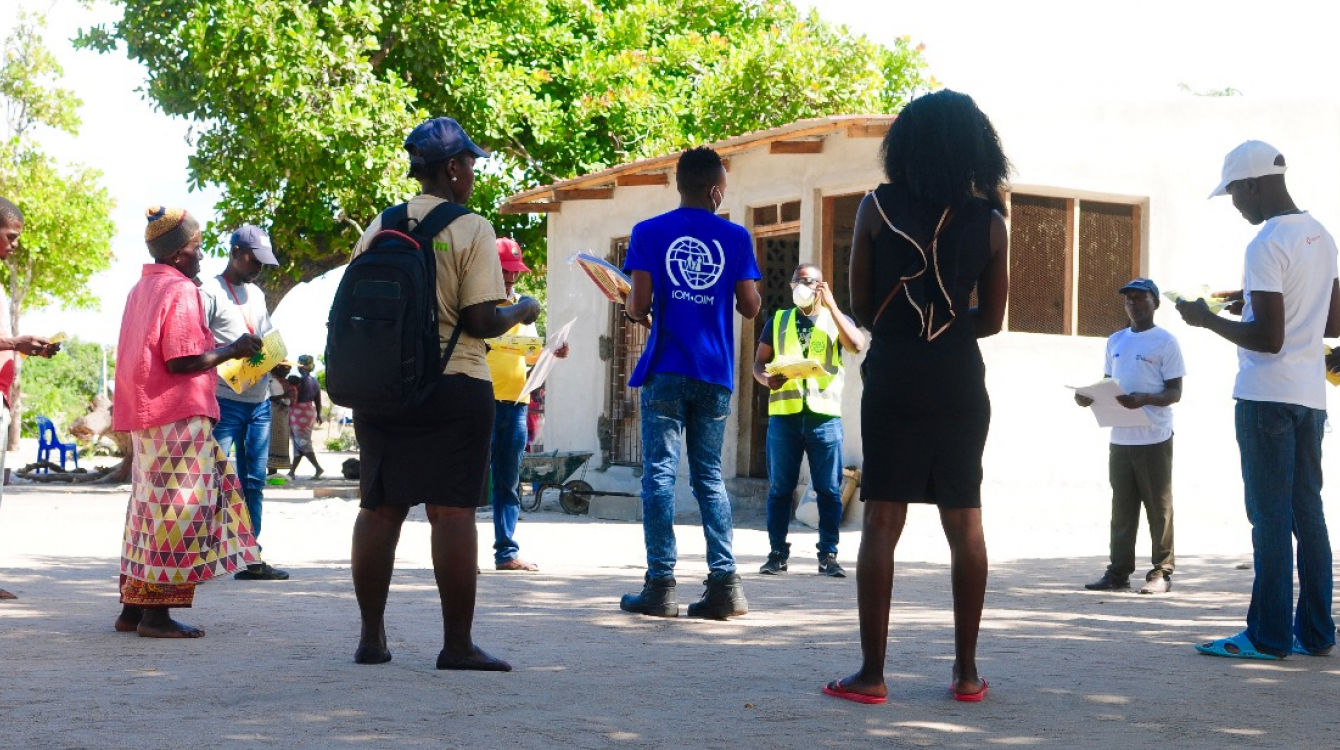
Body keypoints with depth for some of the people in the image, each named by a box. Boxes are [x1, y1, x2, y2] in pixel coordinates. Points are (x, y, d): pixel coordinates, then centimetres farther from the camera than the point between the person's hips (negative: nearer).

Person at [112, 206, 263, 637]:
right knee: (177, 509, -5)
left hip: (146, 416, 9)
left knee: (152, 507, 14)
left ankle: (133, 608, 17)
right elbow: (182, 360, -19)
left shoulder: (142, 289, 16)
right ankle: (157, 613, -5)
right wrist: (233, 350, -8)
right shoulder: (180, 290, -12)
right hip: (178, 417, -9)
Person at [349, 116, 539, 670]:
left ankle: (371, 637, 15)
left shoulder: (380, 226, 7)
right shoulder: (471, 229, -8)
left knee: (379, 508, 10)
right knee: (453, 511, -2)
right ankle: (457, 645, -1)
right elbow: (481, 320, -14)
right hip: (453, 386, -5)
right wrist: (523, 311, 5)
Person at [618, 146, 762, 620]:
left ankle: (661, 586, -4)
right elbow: (750, 307, 3)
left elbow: (640, 303, -5)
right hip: (715, 373, 2)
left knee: (659, 474, 0)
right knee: (710, 477, 9)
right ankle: (725, 583, 3)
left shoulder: (649, 233, 1)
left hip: (666, 371, -2)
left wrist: (633, 311, 17)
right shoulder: (736, 237, 4)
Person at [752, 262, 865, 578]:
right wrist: (766, 379, -10)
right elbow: (759, 363, 13)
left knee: (829, 490, -2)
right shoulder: (778, 321, 16)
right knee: (780, 488, 2)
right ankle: (777, 553, 8)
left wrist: (831, 305, -10)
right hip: (784, 413, 1)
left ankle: (828, 555, 4)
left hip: (825, 413, -1)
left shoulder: (835, 319, 12)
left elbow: (857, 344, -8)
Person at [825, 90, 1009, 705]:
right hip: (960, 383, 2)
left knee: (882, 524, 0)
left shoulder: (877, 209, -3)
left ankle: (872, 673, -2)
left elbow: (860, 308, 0)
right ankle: (967, 672, 13)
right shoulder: (989, 222, 1)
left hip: (893, 378, -1)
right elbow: (991, 321, 5)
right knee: (965, 525, 10)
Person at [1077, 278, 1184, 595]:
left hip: (1154, 439, -6)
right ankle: (1118, 571, 13)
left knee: (1158, 507, 0)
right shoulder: (1115, 341, 15)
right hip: (1120, 438, 6)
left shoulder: (1165, 341, -3)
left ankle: (1162, 572, 4)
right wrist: (1089, 397, 1)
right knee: (1122, 508, 8)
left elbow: (1175, 392, -6)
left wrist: (1145, 399, -24)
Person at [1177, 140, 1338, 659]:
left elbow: (1268, 339, -20)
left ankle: (1269, 636, -1)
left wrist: (1208, 320, -7)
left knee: (1270, 516, -4)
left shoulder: (1267, 245, -15)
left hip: (1267, 397, -9)